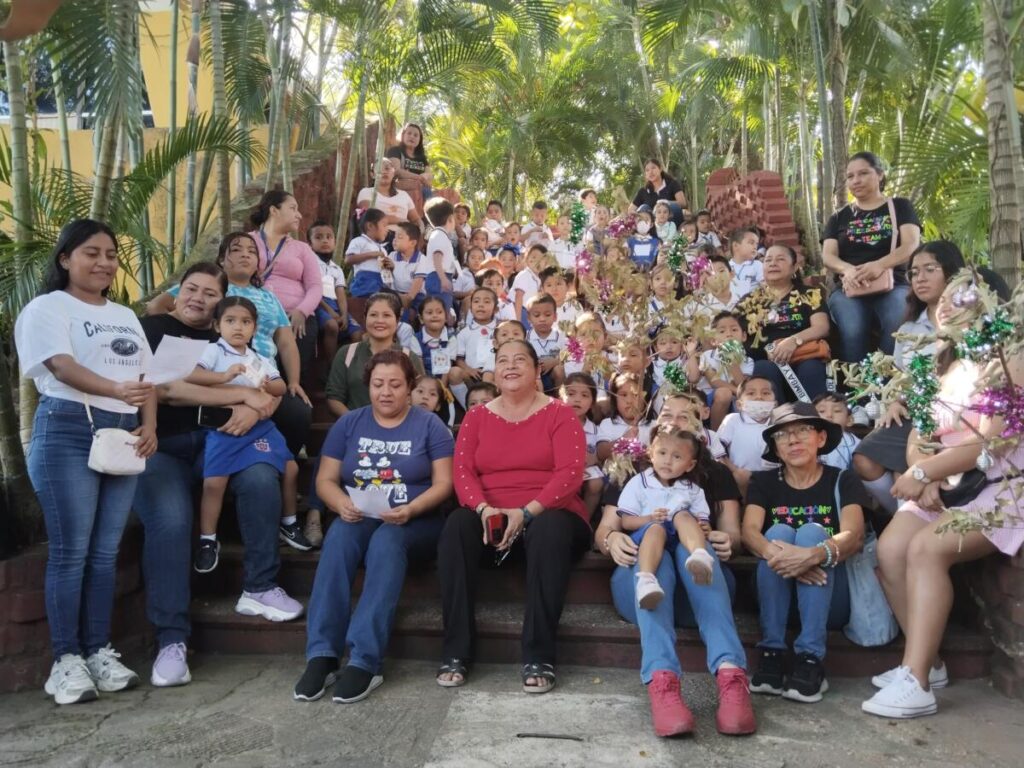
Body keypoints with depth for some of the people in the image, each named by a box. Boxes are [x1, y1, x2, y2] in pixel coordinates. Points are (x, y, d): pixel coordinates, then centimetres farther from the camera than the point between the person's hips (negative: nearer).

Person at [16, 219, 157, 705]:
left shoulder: (125, 316, 21)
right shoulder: (47, 307, 0)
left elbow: (146, 375, 17)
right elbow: (63, 366, -17)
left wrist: (149, 426, -1)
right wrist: (116, 389, -35)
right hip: (68, 431, -6)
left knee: (106, 552, 8)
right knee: (70, 551, -4)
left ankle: (99, 652, 16)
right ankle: (66, 660, 5)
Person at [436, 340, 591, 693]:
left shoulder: (559, 413, 1)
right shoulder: (476, 416, 12)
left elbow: (570, 473, -11)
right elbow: (462, 471, 1)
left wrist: (526, 512, -23)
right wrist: (483, 508, -20)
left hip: (547, 514, -2)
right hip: (489, 516, 3)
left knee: (549, 531, -37)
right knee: (456, 526, -29)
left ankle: (538, 657, -30)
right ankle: (455, 651, -24)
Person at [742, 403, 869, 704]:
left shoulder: (843, 481, 0)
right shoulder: (764, 481, 5)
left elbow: (854, 537, -19)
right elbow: (749, 531, -13)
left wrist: (814, 555, -41)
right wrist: (774, 552, -37)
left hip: (832, 597, -1)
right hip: (778, 595, 1)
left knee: (811, 532, -25)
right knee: (779, 532, -24)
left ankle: (811, 659, -31)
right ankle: (772, 653, -27)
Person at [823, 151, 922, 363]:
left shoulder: (900, 206, 16)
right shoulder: (840, 217, 20)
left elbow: (911, 245, -1)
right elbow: (828, 255, 7)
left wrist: (880, 265, -23)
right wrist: (848, 270, -19)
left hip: (893, 285, -1)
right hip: (848, 289, 1)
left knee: (898, 330, -34)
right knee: (852, 333, -32)